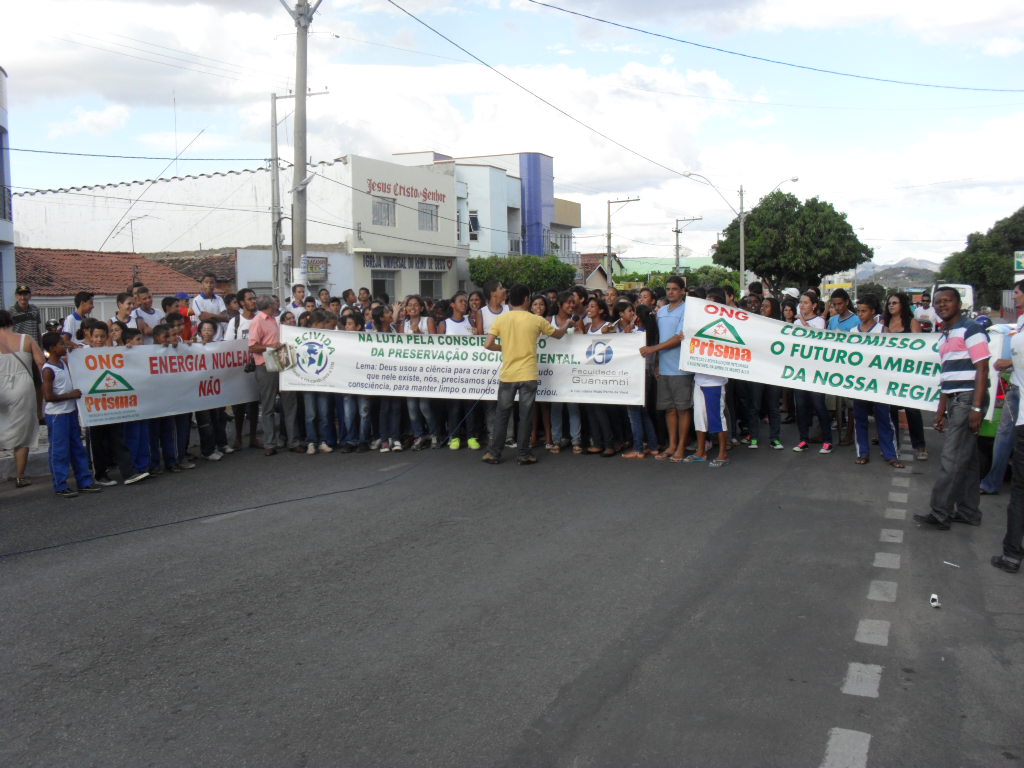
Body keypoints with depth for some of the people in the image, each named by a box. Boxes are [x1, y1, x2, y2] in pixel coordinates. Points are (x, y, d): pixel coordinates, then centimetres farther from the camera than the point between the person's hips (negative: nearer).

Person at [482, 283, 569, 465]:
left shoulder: (500, 319, -2)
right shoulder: (536, 320, -3)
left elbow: (488, 344, -6)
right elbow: (558, 334, 11)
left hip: (507, 375, 2)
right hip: (528, 375, -1)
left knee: (502, 414, 10)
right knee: (525, 415, 6)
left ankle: (494, 453, 12)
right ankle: (523, 454, 10)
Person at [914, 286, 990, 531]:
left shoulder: (970, 330, -8)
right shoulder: (945, 337, 19)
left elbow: (982, 369, -14)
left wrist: (976, 408, -19)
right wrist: (941, 410, 19)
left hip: (968, 399, -9)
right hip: (955, 401, 9)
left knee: (952, 459, -9)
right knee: (966, 459, 13)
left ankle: (940, 514, -7)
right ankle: (968, 511, 18)